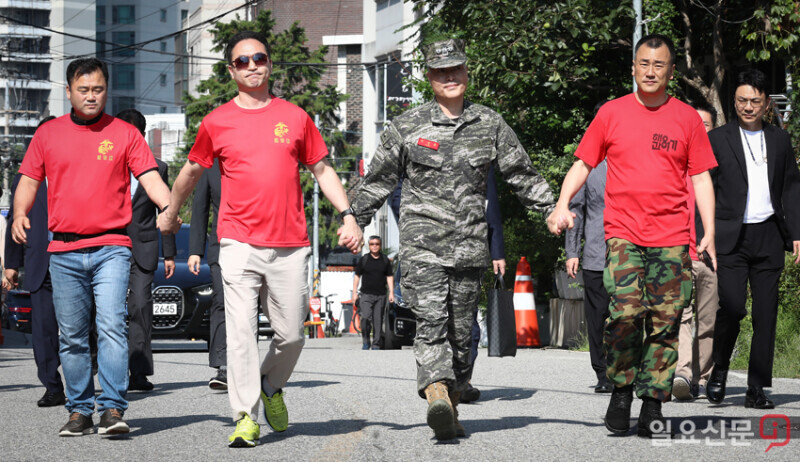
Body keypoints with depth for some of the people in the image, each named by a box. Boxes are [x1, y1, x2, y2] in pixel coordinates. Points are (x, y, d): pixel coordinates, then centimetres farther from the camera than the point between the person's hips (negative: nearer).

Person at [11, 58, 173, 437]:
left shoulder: (125, 134, 6)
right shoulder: (48, 134, 11)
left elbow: (150, 178, -2)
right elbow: (29, 180, 12)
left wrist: (169, 208, -21)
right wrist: (20, 214, -8)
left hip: (111, 247, -2)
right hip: (64, 252, 3)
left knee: (112, 325, -16)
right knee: (71, 335, 6)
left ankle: (112, 409, -18)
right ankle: (79, 410, 14)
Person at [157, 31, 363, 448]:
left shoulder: (295, 117, 9)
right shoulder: (216, 122, 5)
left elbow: (322, 170, 15)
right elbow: (191, 171, 20)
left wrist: (347, 216, 4)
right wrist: (170, 214, 30)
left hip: (290, 245, 2)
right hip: (239, 242, -1)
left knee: (291, 333, 4)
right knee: (240, 328, -11)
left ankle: (272, 386, 33)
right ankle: (245, 417, -9)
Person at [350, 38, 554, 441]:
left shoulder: (490, 125, 10)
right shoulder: (407, 127, 4)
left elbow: (523, 175, 15)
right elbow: (378, 180, 11)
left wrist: (554, 209, 9)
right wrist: (354, 221, 7)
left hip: (470, 246, 3)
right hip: (422, 244, -3)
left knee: (461, 331, 6)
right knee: (431, 323, -18)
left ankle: (451, 410, 15)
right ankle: (437, 399, -33)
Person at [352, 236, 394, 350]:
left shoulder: (385, 260, 10)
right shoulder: (363, 260, 5)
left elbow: (390, 276, 13)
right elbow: (357, 276, 8)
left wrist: (391, 292, 5)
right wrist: (354, 292, 2)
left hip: (381, 295, 2)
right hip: (366, 295, -2)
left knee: (378, 321, 1)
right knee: (366, 318, -17)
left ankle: (376, 345, 7)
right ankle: (366, 341, -1)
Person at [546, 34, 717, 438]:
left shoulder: (687, 118, 9)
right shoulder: (612, 113, 8)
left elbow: (701, 177, 10)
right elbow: (583, 163, 12)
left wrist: (709, 233, 2)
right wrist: (562, 204, -5)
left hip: (672, 237, 1)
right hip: (622, 233, -1)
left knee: (665, 323, -3)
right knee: (625, 312, -16)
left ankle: (653, 402, 4)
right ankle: (621, 390, 2)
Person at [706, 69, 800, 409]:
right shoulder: (718, 139, 4)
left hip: (768, 237, 3)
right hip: (731, 238, -3)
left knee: (766, 313, -1)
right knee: (732, 307, -16)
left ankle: (757, 389, 5)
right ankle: (719, 370, 8)